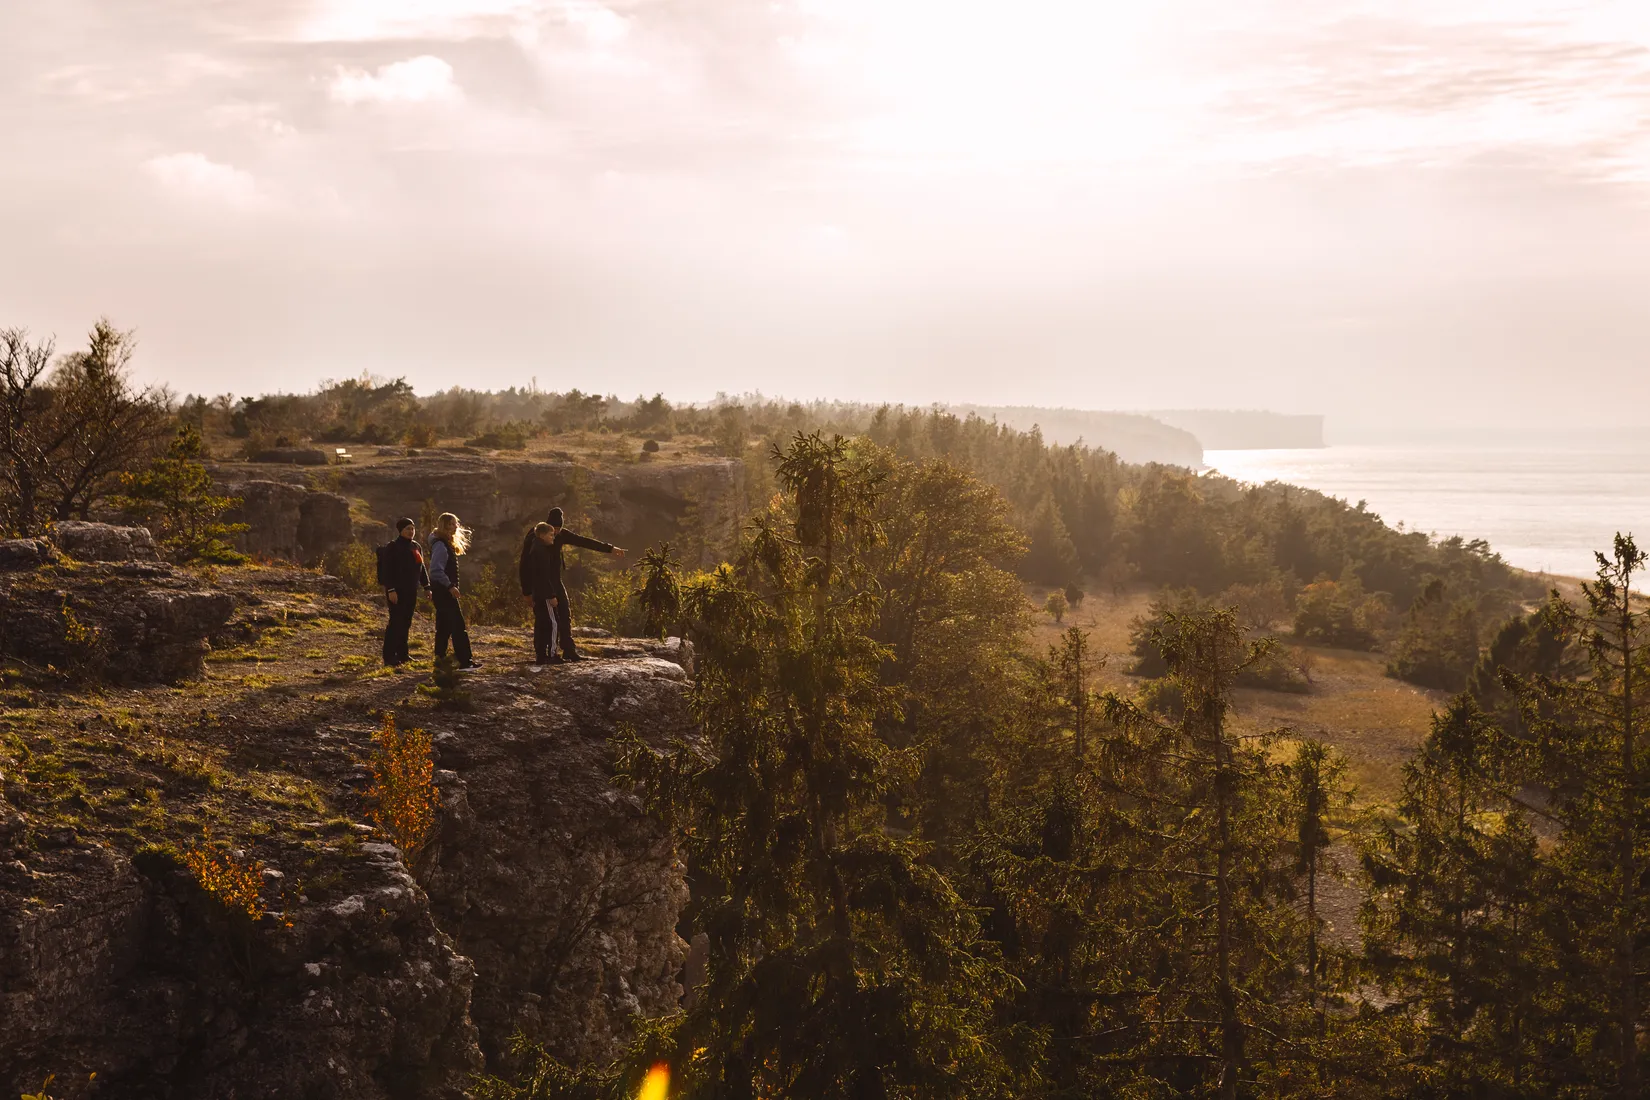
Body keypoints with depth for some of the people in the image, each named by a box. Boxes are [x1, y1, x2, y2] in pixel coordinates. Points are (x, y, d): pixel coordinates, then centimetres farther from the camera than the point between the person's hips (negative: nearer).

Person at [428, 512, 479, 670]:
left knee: (444, 627, 11)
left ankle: (440, 658, 14)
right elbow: (436, 570, -25)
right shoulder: (440, 545, -16)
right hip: (443, 590, -11)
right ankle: (465, 660, -13)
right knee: (458, 625, -12)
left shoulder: (448, 544, 16)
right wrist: (450, 586, -25)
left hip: (445, 591, 11)